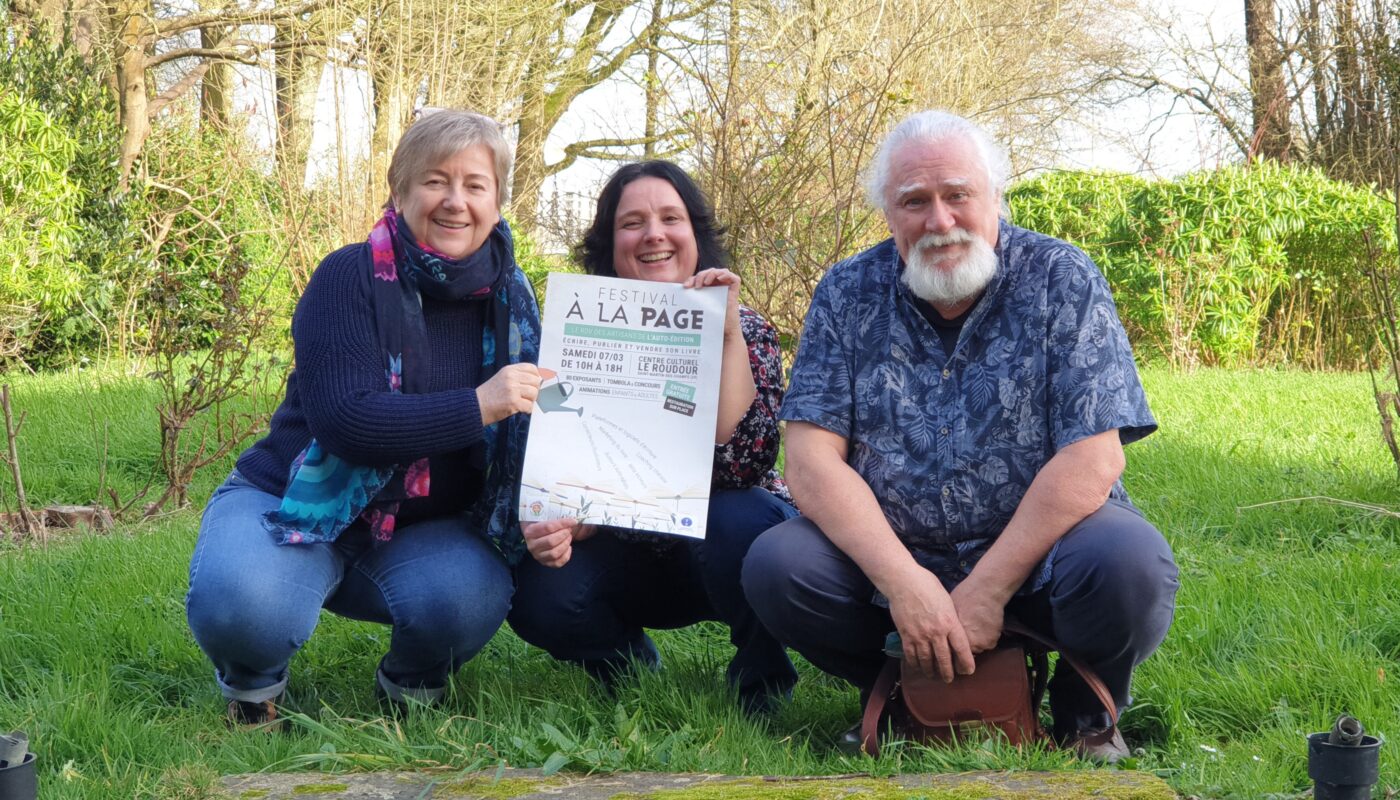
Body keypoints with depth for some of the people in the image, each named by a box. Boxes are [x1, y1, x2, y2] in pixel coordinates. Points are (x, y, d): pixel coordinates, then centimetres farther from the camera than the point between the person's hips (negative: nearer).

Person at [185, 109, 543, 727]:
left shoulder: (510, 302, 0)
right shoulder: (351, 278, -15)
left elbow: (526, 433, 4)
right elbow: (343, 417, -25)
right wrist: (476, 406, -33)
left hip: (420, 531, 3)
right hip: (295, 507, -3)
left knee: (473, 595, -31)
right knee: (239, 606, -34)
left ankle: (411, 687, 5)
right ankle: (254, 687, 4)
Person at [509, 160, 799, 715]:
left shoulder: (745, 329, -11)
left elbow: (745, 464, -27)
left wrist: (728, 335, -32)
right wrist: (557, 528, -31)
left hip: (723, 548, -2)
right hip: (631, 554, 2)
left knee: (741, 521, -36)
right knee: (540, 594, -27)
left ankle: (760, 682, -6)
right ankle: (631, 666, 8)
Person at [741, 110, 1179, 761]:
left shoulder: (1061, 281, -7)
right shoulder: (848, 295, -1)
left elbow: (1091, 459, -15)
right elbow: (811, 457, -9)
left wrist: (986, 592, -20)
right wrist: (904, 581, -23)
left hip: (1040, 550, -2)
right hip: (890, 553, 2)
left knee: (1131, 567, -32)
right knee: (774, 568, -22)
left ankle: (1085, 707, 2)